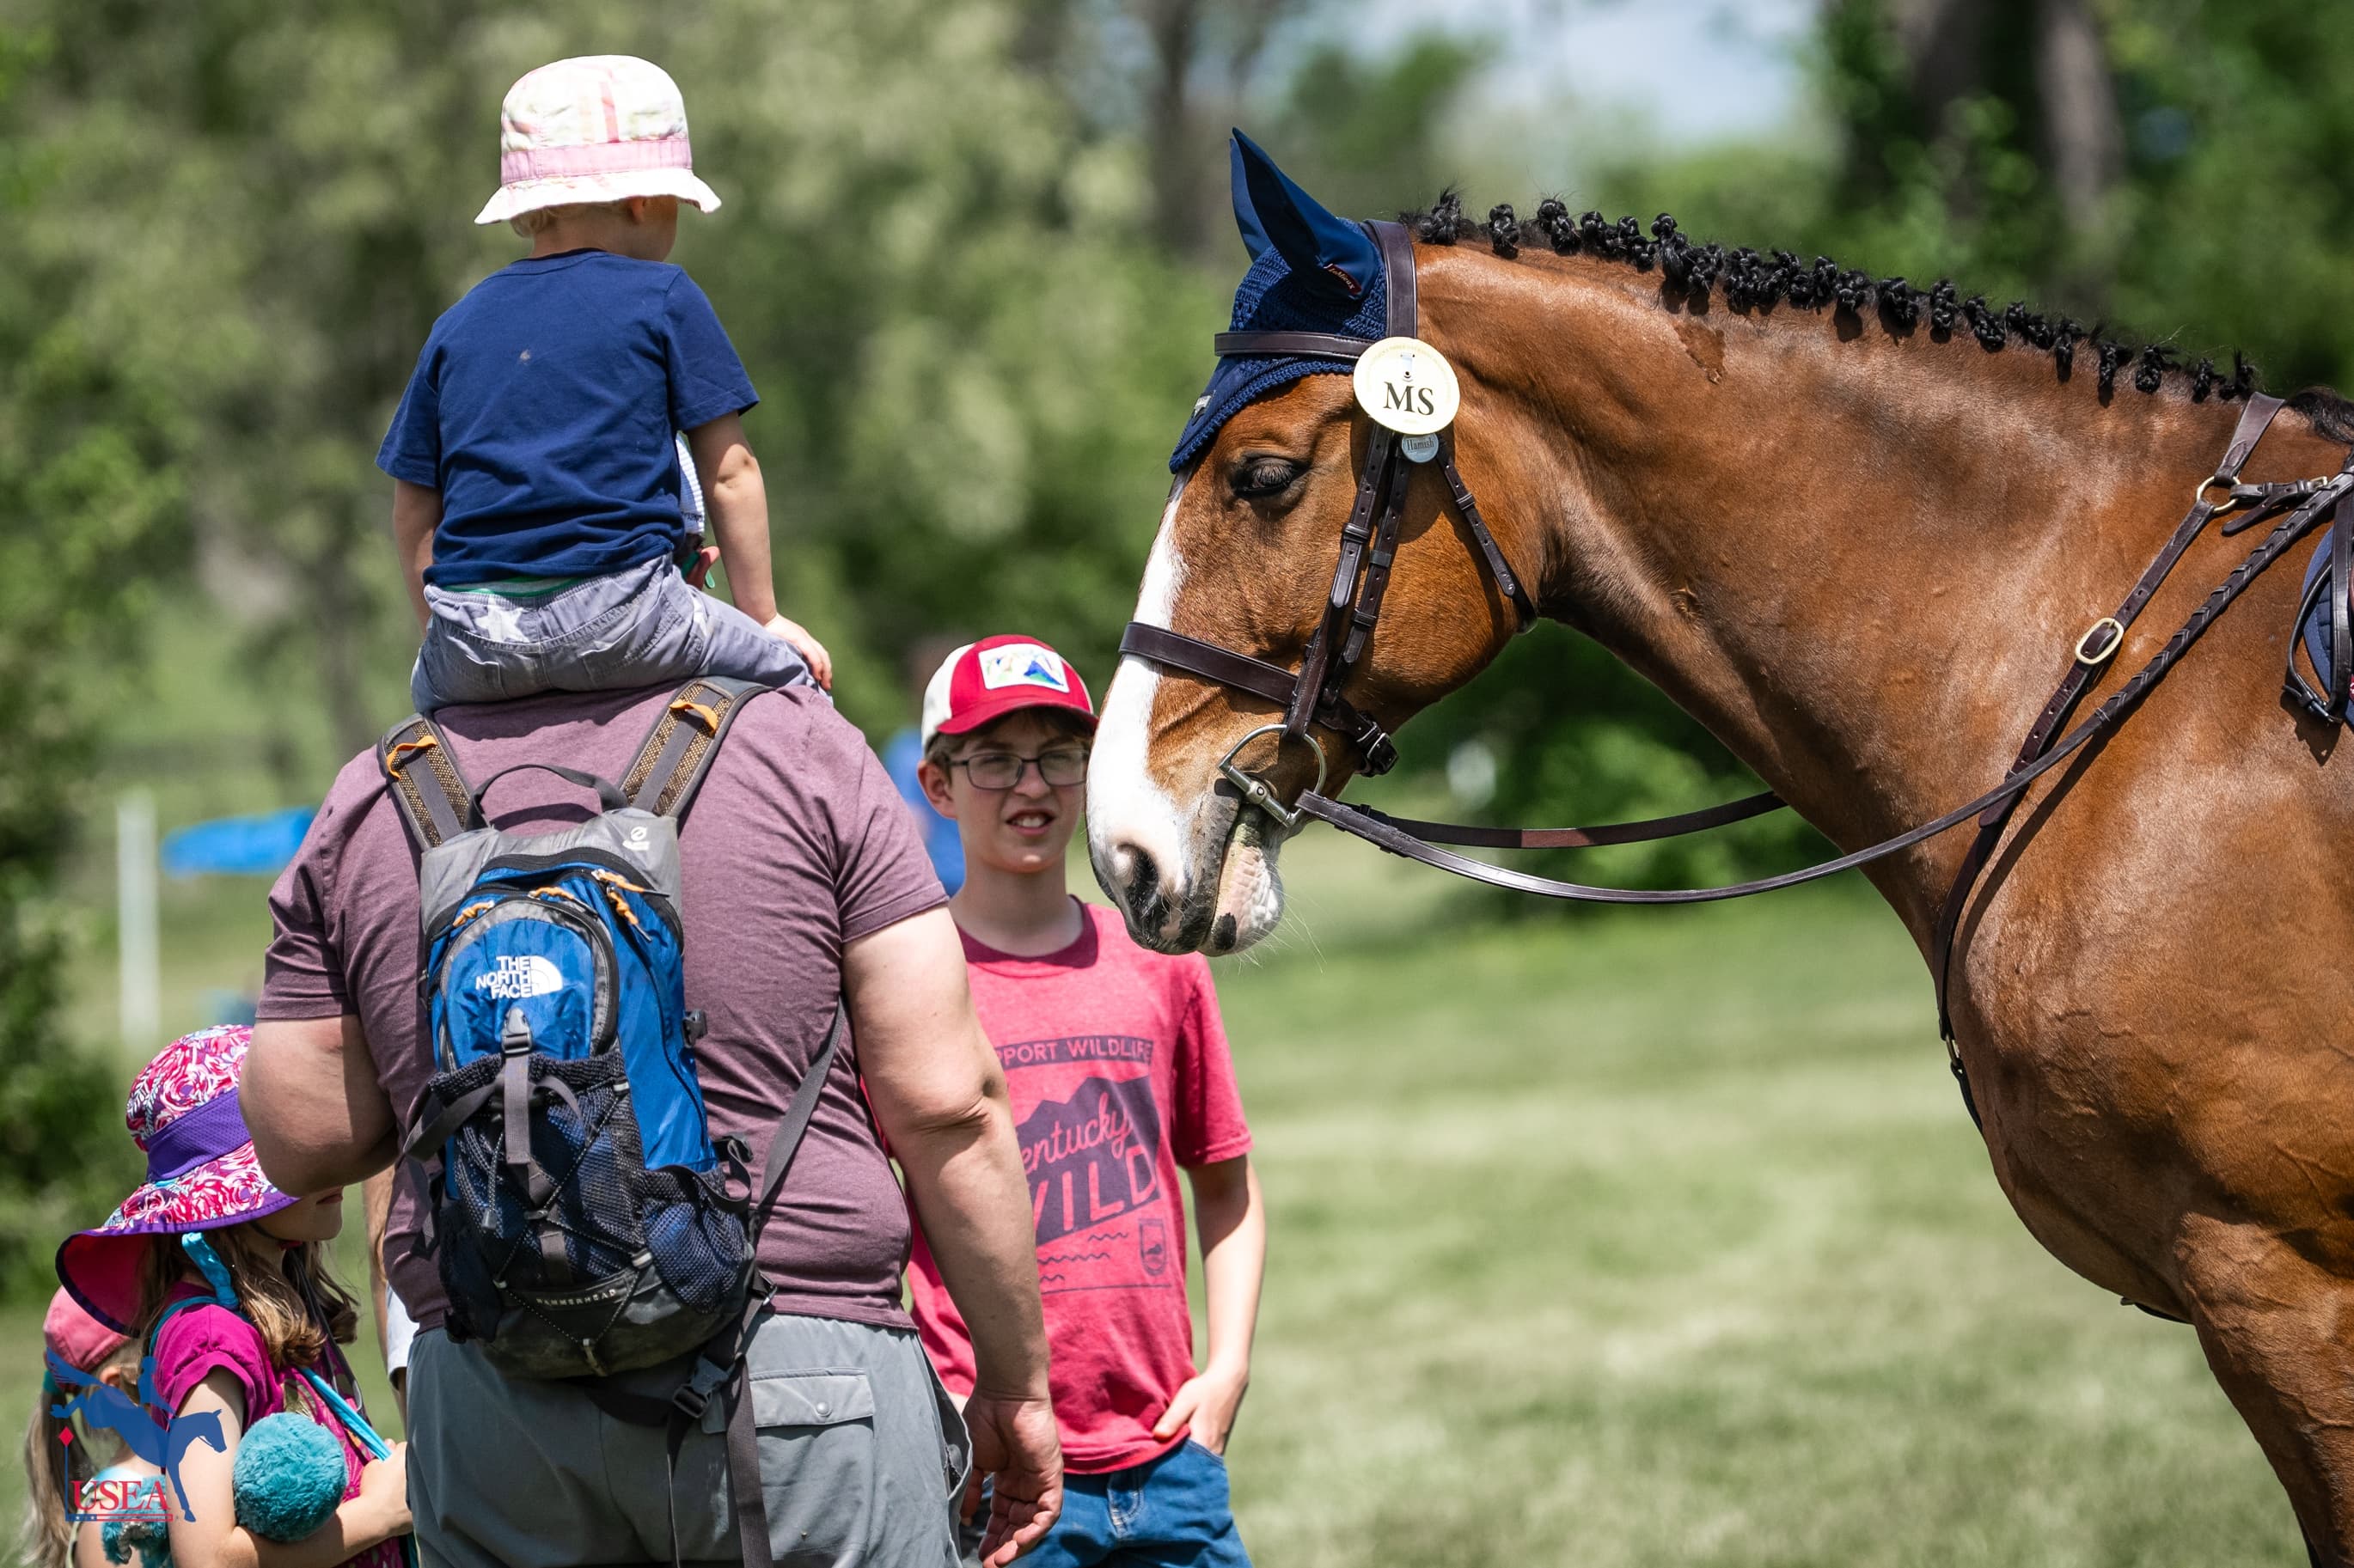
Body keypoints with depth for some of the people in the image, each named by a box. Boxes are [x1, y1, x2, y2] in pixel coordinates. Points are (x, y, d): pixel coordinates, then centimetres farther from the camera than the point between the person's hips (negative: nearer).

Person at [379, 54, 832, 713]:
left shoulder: (458, 326, 15)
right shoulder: (664, 300, 4)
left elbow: (415, 511, 16)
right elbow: (728, 474, 5)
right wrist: (763, 620, 14)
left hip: (472, 640, 4)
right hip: (618, 622, -4)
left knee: (430, 689, 36)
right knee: (788, 673, 16)